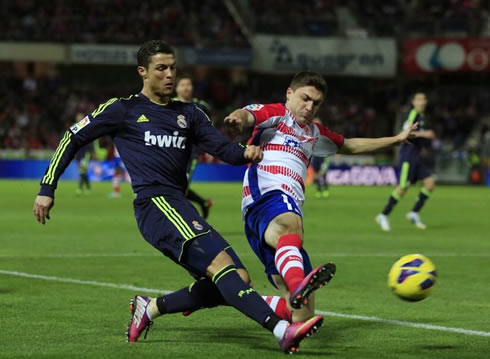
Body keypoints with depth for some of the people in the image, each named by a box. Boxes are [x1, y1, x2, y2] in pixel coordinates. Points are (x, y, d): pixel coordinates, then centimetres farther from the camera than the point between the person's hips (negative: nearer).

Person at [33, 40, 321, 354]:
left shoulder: (189, 114, 23)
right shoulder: (123, 110, 10)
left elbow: (222, 148, 12)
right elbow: (73, 138, 14)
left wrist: (245, 153, -11)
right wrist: (47, 188, 10)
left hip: (178, 207, 7)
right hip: (155, 204, -7)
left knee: (236, 282, -3)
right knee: (221, 262, -26)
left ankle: (151, 307, 13)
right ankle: (282, 330, -42)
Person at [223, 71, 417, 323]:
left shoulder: (314, 134, 32)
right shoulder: (275, 114, 10)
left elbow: (351, 146, 48)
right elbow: (248, 115, -12)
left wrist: (396, 139, 50)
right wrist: (238, 119, -37)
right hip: (266, 198, -8)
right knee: (289, 224, -48)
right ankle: (298, 285, -74)